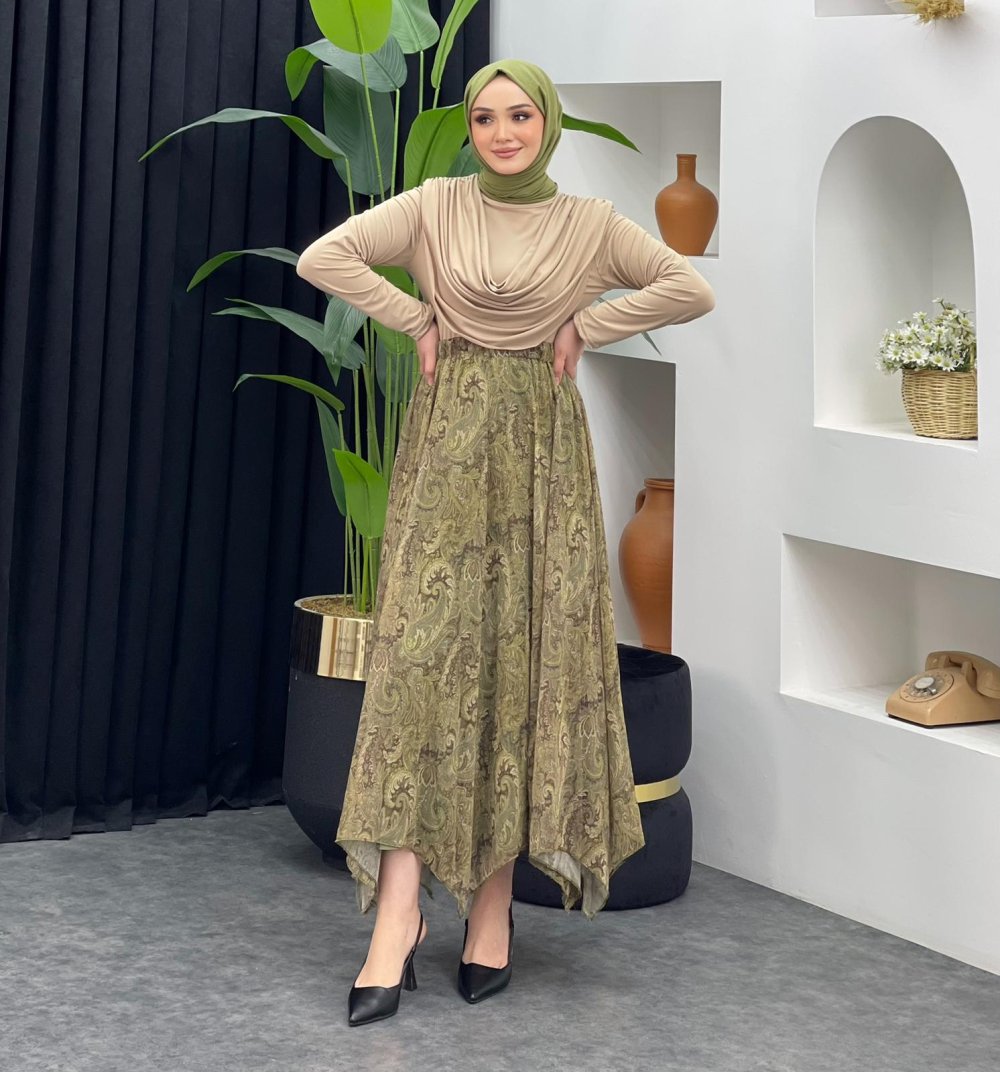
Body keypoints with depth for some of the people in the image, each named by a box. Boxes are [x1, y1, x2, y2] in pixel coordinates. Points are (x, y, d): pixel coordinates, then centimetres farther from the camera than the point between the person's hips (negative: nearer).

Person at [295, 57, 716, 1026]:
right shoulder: (436, 207, 2)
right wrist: (418, 320, -5)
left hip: (541, 448, 1)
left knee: (526, 658, 0)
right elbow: (321, 258, -3)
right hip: (450, 445, -1)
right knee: (425, 653, -9)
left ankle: (492, 902, 8)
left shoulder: (589, 223, 4)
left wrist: (585, 327, -2)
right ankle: (397, 919, -12)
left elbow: (692, 290, 3)